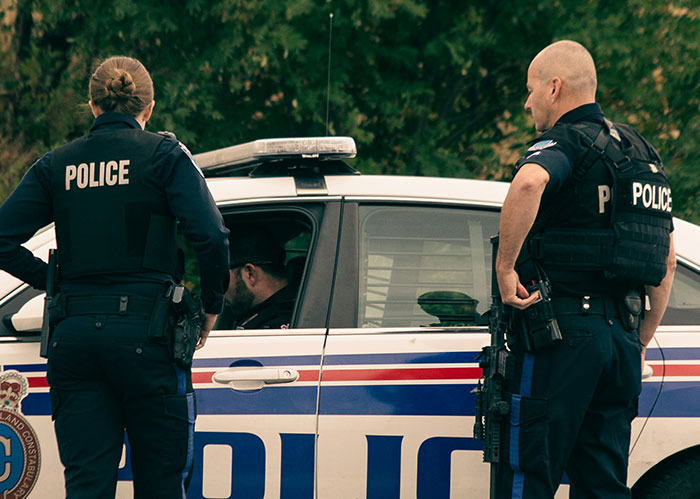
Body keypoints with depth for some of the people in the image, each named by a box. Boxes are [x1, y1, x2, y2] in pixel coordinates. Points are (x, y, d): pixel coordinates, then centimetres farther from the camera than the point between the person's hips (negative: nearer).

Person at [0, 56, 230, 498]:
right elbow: (210, 236, -12)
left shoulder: (57, 164, 11)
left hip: (73, 333, 3)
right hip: (144, 329, -3)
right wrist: (212, 305, 3)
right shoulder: (163, 155, 0)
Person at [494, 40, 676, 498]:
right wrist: (640, 342, 25)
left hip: (560, 335, -8)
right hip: (621, 335, 8)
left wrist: (505, 267, -24)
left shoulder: (564, 144, -6)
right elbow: (668, 262, 22)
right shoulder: (641, 154, 20)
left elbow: (529, 183, -32)